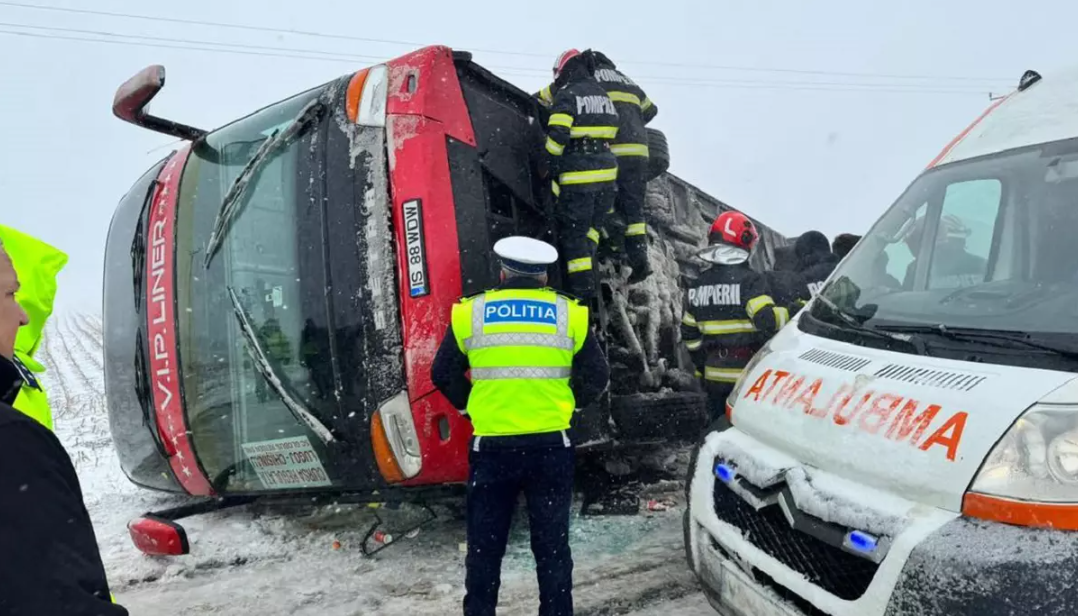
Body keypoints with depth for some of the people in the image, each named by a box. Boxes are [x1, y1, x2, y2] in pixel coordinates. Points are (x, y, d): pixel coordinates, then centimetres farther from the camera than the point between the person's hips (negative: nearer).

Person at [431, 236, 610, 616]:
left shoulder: (470, 314, 2)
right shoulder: (569, 314, 3)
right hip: (551, 446, 0)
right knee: (552, 544, 12)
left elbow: (444, 375, 7)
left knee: (485, 546, 14)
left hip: (492, 447, 0)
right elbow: (597, 377, 4)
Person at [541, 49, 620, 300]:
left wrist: (549, 168, -7)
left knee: (573, 234, 0)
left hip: (578, 178, -7)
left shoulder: (567, 95, -7)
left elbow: (557, 136, -16)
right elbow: (612, 133, 18)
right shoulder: (604, 95, 17)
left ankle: (584, 292, 0)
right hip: (607, 174, 7)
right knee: (591, 227, 22)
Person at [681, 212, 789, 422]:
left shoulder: (697, 285, 7)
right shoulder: (750, 280, -12)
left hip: (713, 375, 5)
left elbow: (689, 334, 11)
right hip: (747, 376, -5)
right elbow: (767, 320, -23)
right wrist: (790, 312, -4)